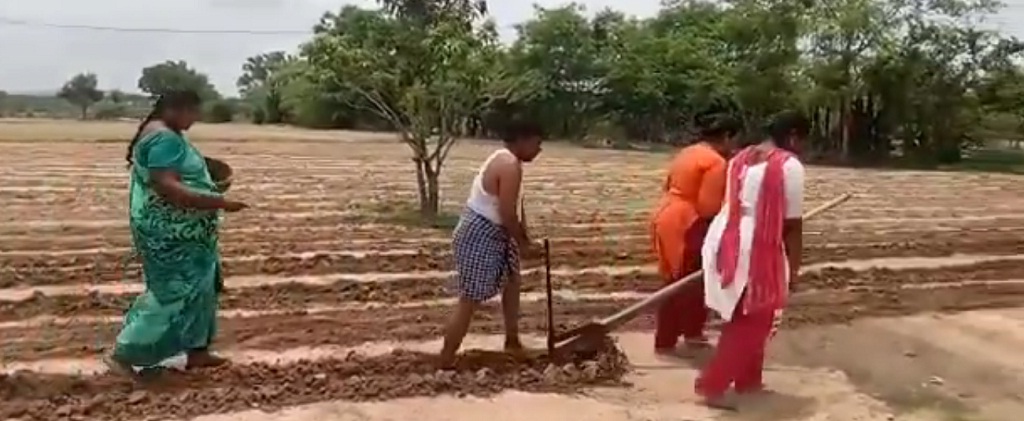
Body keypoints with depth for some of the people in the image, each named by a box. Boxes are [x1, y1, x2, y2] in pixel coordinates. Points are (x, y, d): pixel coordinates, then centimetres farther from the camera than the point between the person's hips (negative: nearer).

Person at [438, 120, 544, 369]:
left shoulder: (504, 159, 12)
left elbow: (510, 212, 17)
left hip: (490, 233, 11)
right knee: (470, 301, -4)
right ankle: (445, 363, 4)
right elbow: (507, 214, -22)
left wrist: (525, 240, 16)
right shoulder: (511, 166, -21)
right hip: (481, 237, -11)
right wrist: (523, 246, -10)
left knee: (512, 280, 22)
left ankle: (512, 343, 34)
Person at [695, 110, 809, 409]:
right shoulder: (789, 166, -10)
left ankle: (747, 380, 32)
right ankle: (712, 385, 6)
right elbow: (792, 224, -10)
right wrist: (794, 267, -1)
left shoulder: (740, 158, 12)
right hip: (756, 249, -8)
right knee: (750, 324, 6)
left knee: (744, 320, 21)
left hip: (726, 240, 8)